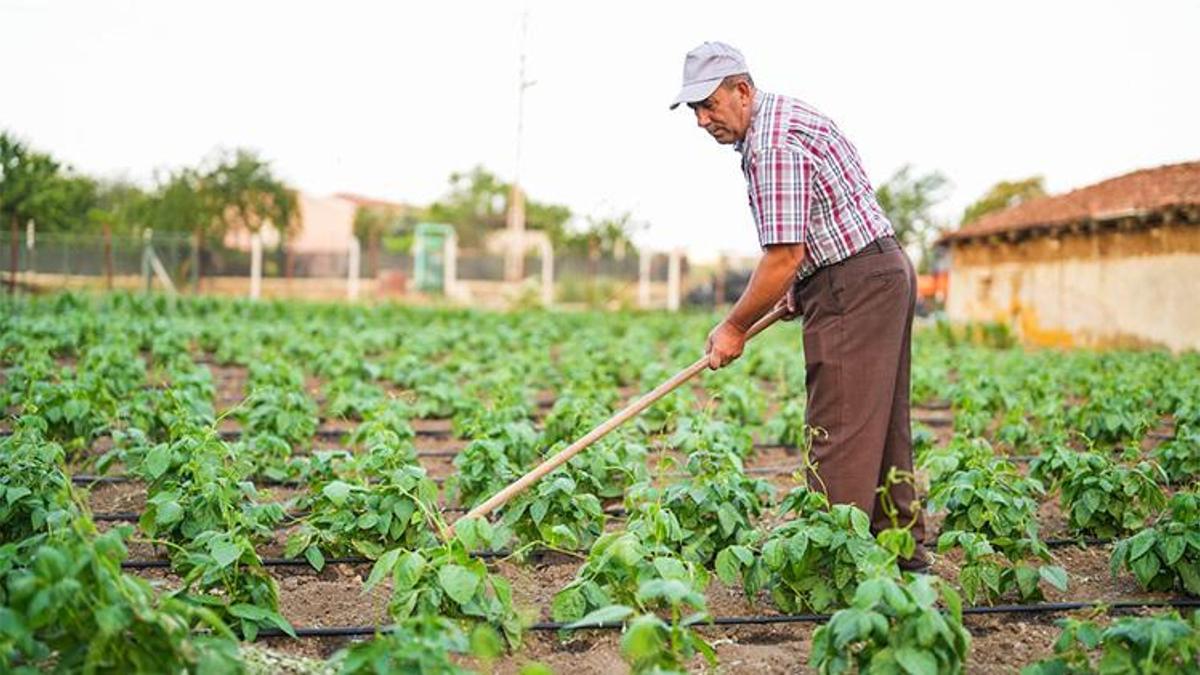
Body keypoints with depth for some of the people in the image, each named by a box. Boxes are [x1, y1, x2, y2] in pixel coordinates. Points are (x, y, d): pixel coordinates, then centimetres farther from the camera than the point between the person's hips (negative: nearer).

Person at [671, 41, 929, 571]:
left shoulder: (773, 142, -17)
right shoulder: (783, 116, 16)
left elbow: (784, 255, -22)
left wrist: (734, 327, -11)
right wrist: (799, 292, 15)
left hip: (853, 284, -11)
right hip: (884, 270, 11)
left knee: (840, 432, -9)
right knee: (881, 425, 14)